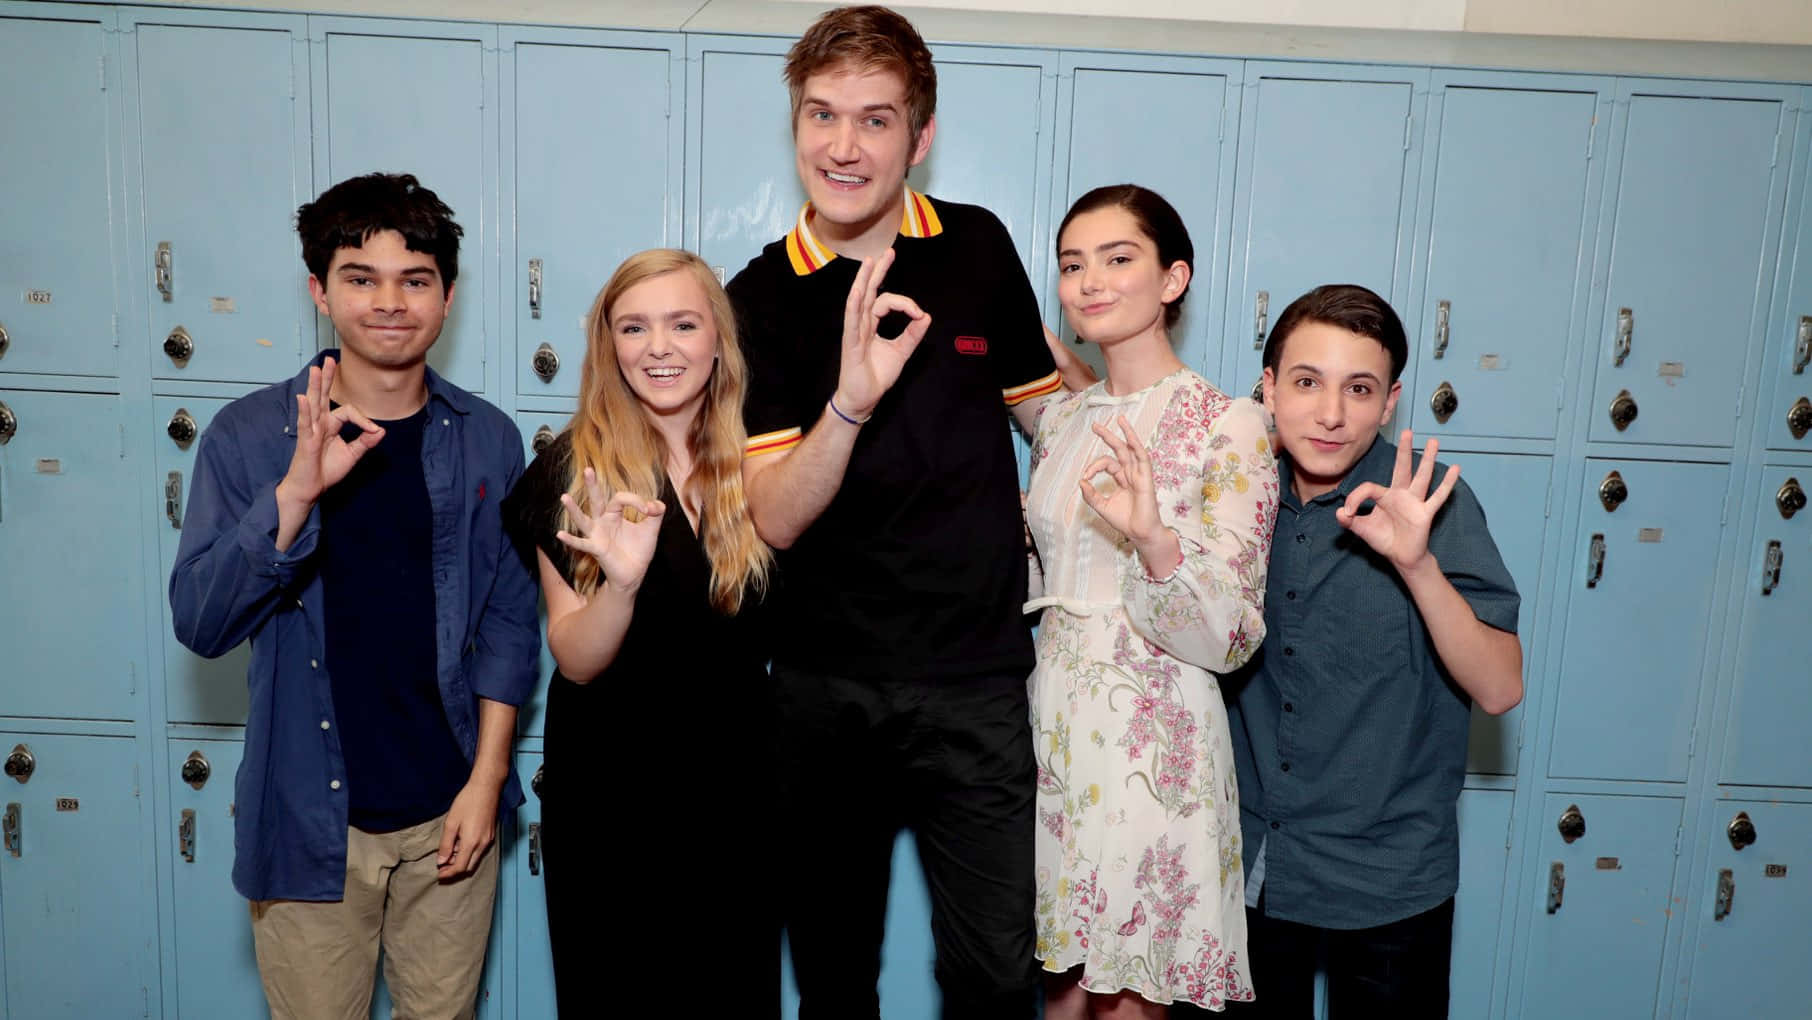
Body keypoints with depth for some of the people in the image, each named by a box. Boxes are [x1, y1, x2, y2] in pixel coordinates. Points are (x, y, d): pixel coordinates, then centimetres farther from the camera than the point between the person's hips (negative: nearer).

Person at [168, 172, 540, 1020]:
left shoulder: (486, 440, 0)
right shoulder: (249, 434, -4)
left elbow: (508, 617, 3)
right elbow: (200, 622, -11)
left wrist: (487, 776, -3)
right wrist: (297, 491, -25)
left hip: (448, 816, 1)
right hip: (306, 818, -1)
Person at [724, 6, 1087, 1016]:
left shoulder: (978, 247, 0)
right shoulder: (763, 298, -4)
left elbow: (1046, 410, 14)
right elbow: (774, 519, -13)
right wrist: (850, 400, -28)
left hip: (977, 678, 0)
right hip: (824, 685, 0)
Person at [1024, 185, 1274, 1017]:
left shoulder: (1230, 425, -10)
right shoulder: (1061, 417, 8)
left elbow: (1225, 638, -15)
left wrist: (1154, 539, -32)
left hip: (1152, 741, -5)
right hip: (1054, 724, 6)